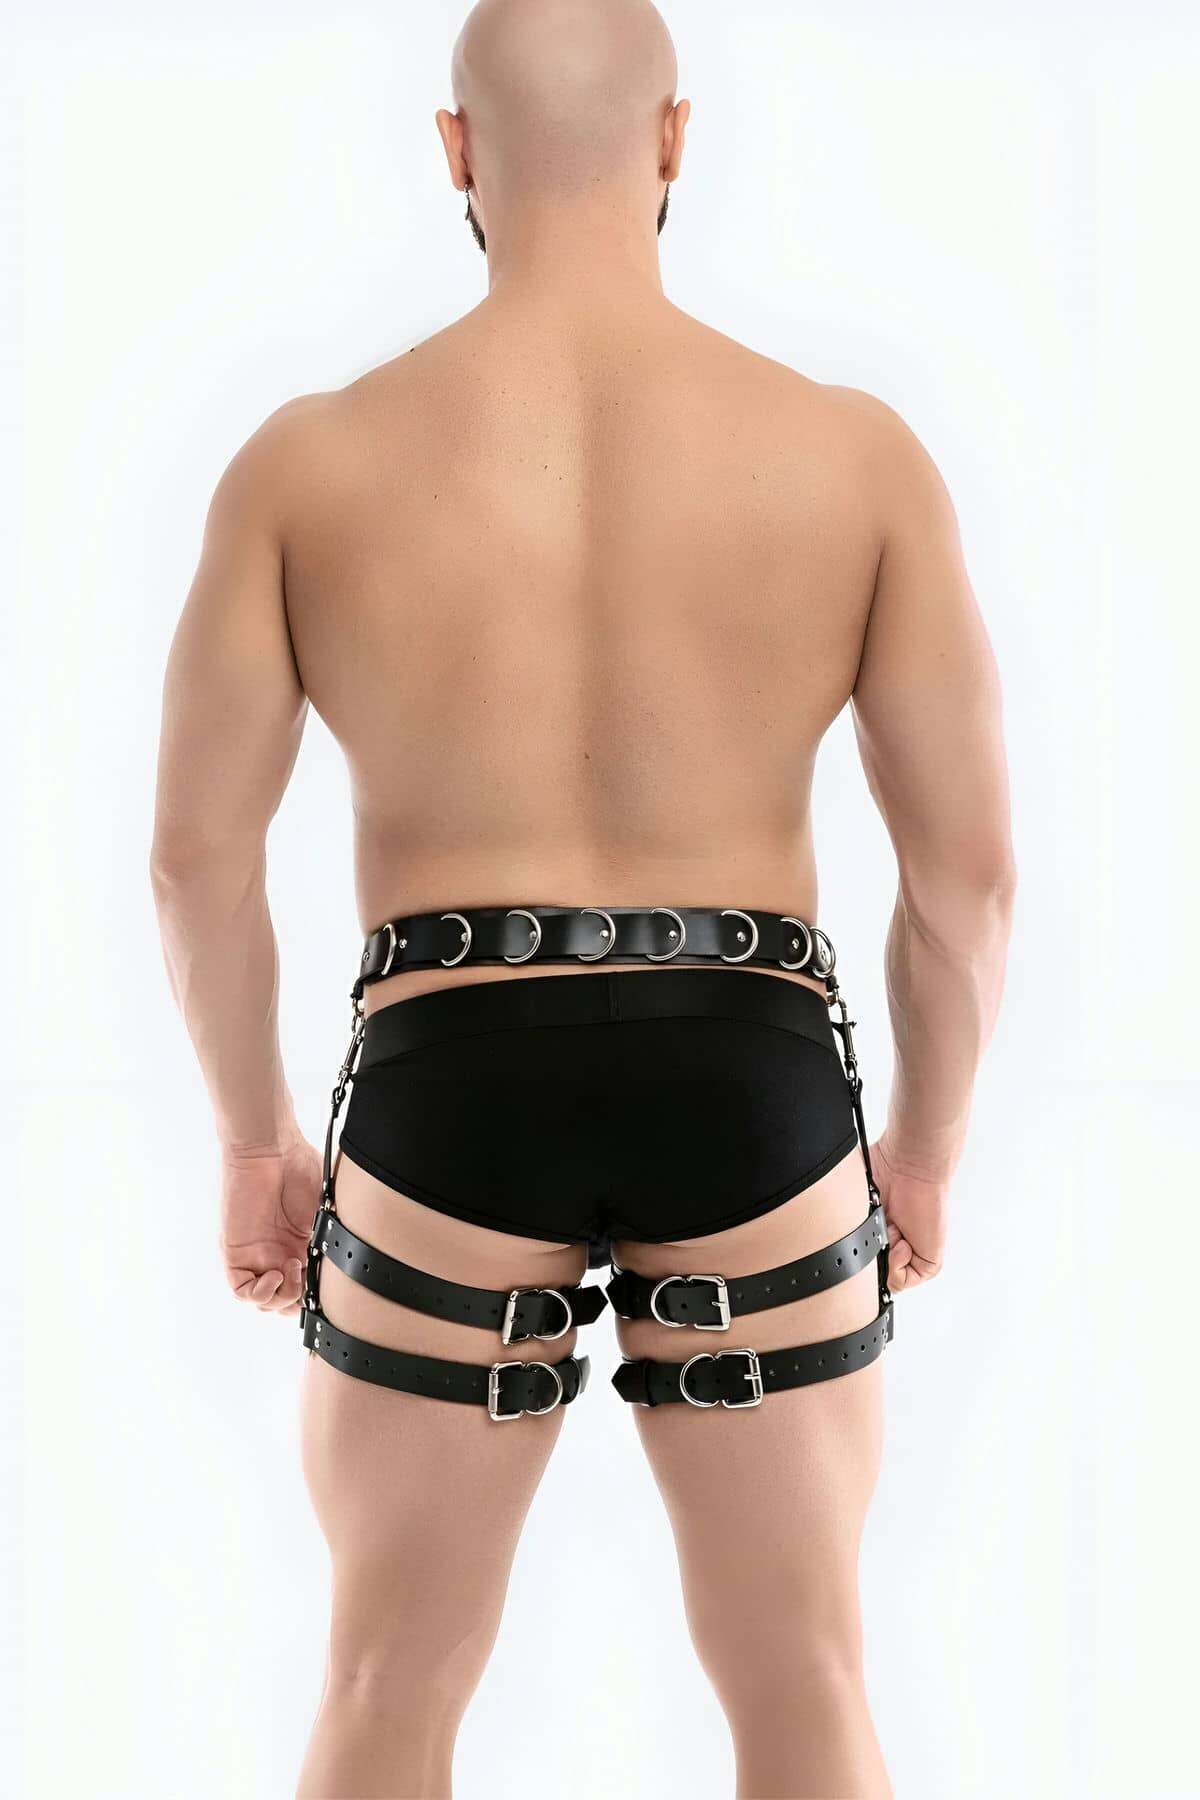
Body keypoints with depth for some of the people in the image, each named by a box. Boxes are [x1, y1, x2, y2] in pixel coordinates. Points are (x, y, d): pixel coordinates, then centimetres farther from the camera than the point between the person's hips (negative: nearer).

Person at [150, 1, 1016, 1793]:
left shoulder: (310, 458, -3)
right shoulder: (858, 453, -3)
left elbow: (199, 851, -1)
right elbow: (971, 863, -2)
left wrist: (250, 1137, 14)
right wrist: (930, 1142, 13)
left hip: (450, 1096, 0)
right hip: (753, 1084, 0)